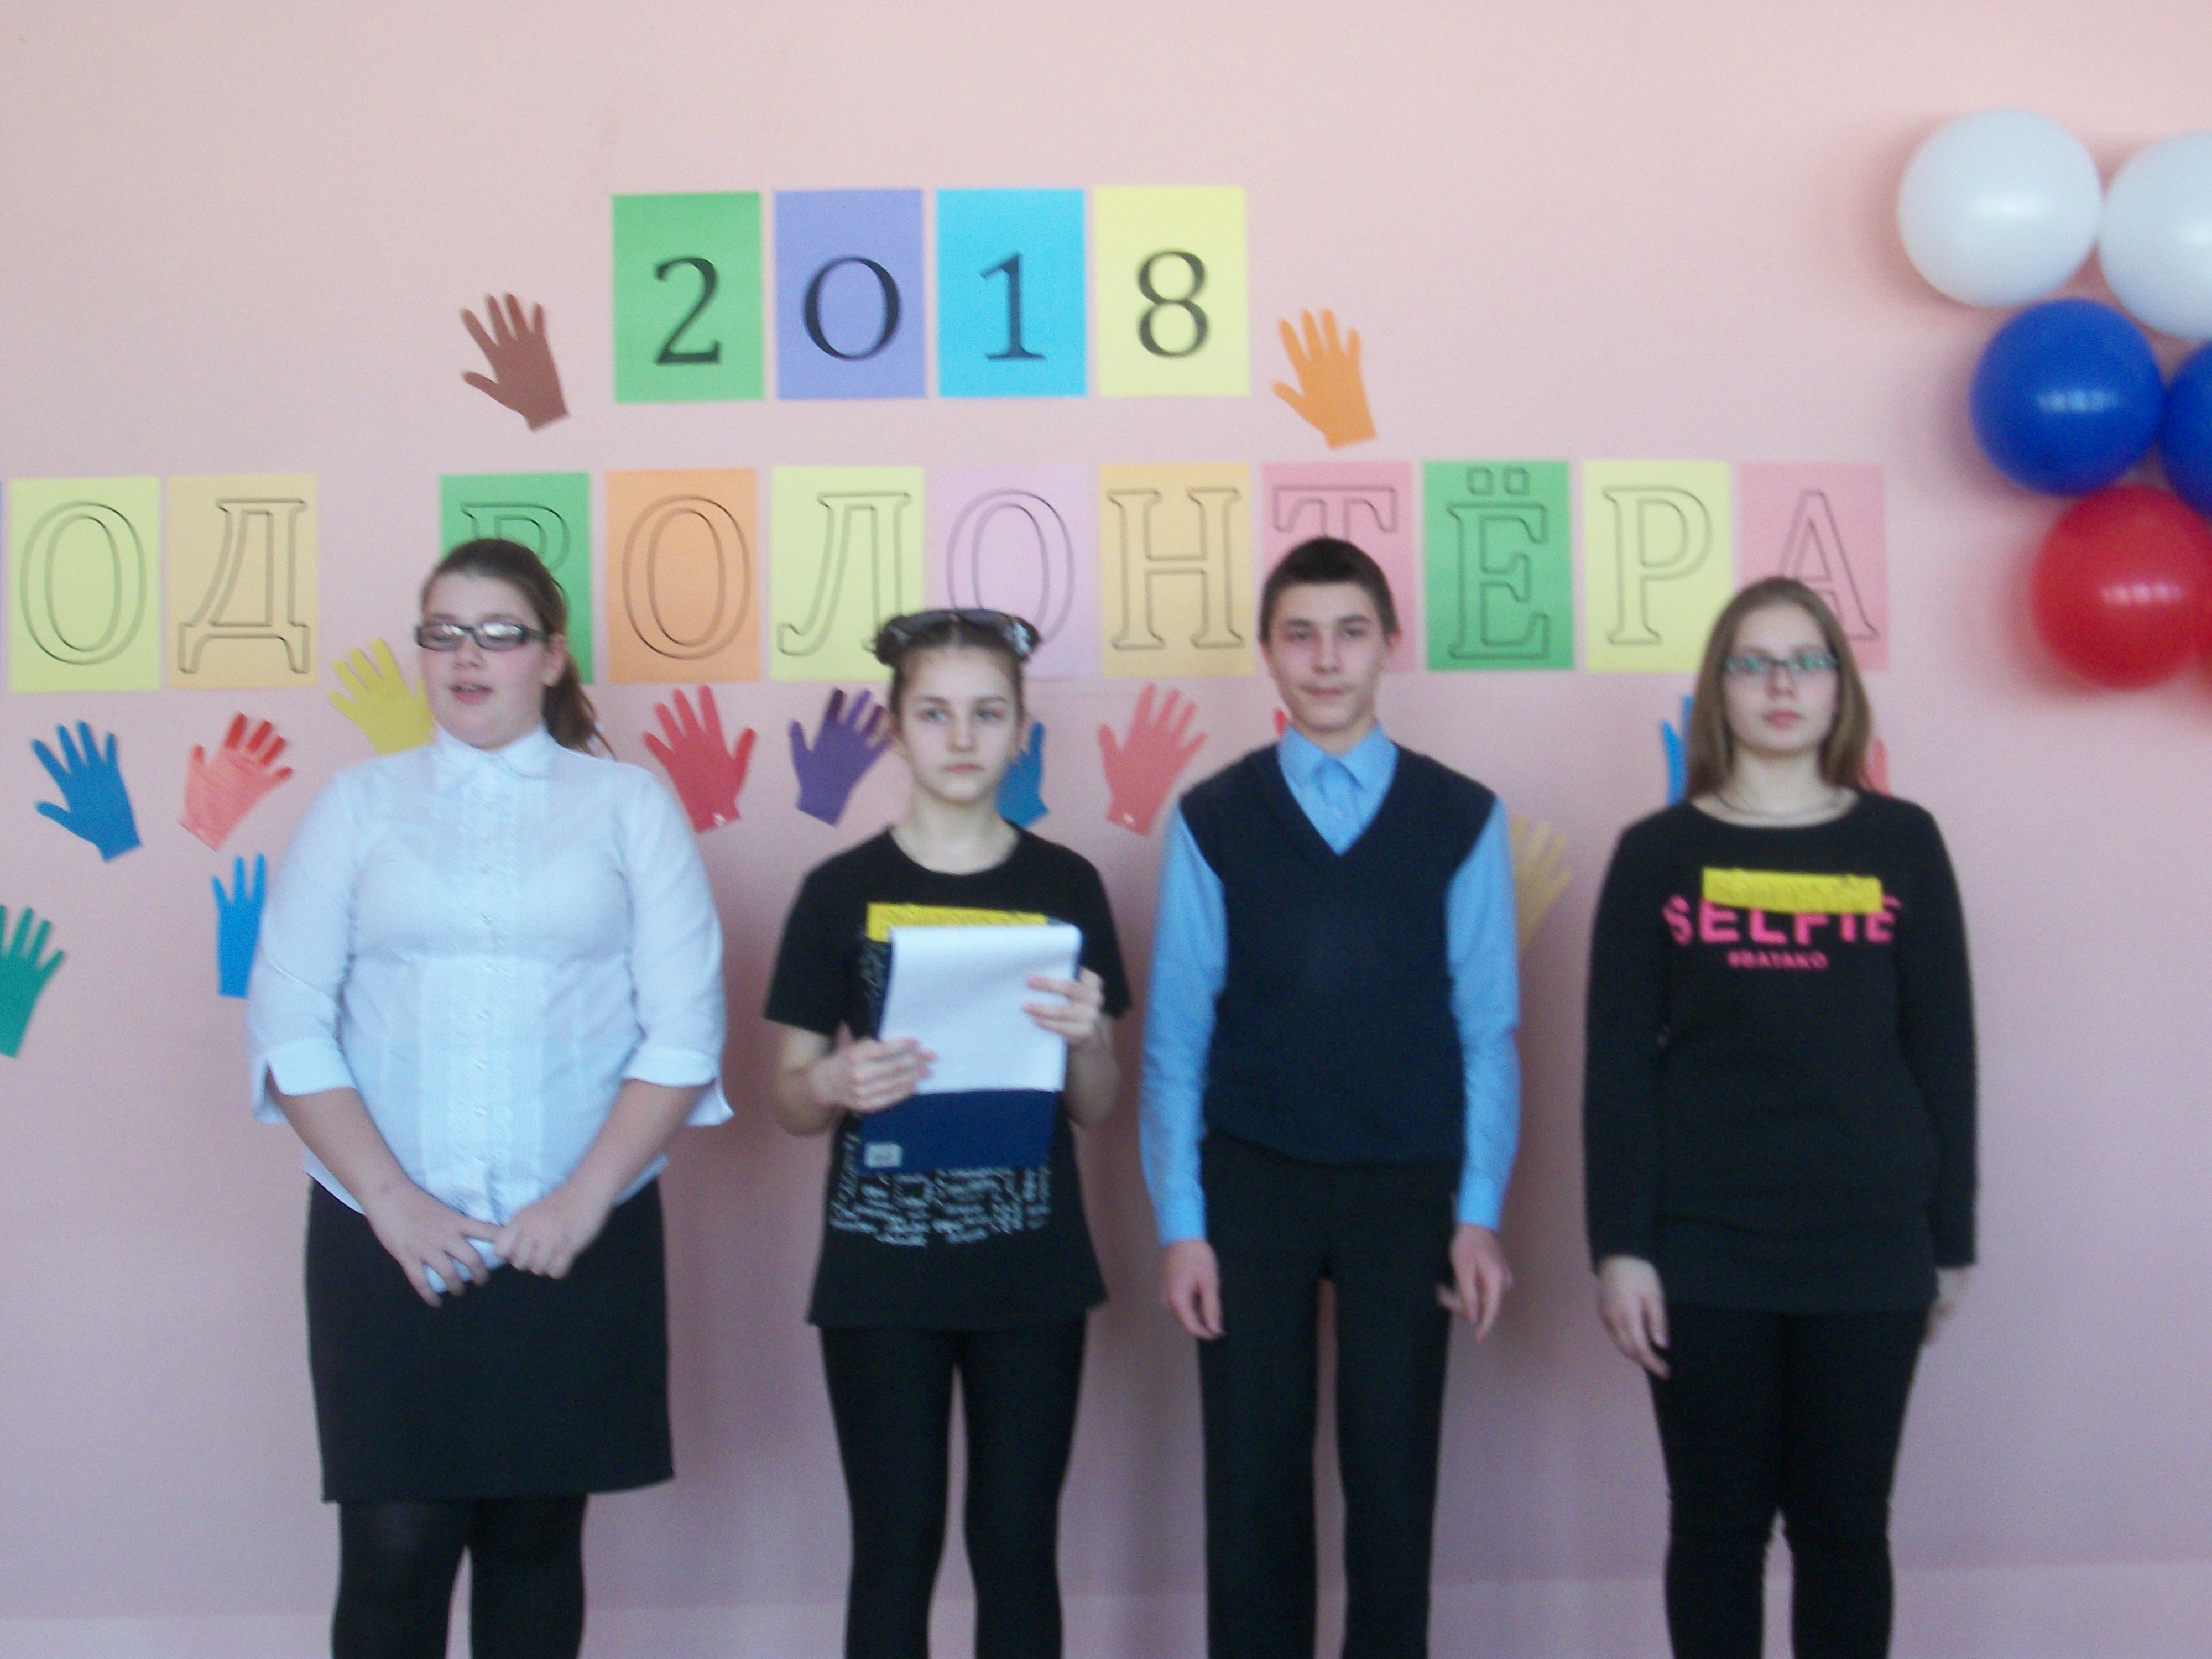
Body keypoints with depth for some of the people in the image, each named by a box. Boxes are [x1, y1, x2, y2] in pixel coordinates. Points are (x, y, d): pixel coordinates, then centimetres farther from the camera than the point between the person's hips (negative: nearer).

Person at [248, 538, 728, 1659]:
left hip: (576, 1241, 0)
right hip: (385, 1239, 0)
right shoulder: (358, 804, 9)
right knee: (395, 1547, -3)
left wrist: (584, 1198, -10)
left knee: (536, 1536, 8)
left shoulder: (629, 806, 6)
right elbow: (289, 1021, 1)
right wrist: (392, 1200, -10)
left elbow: (684, 1029, 0)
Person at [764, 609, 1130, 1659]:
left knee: (1017, 1543, 8)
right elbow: (790, 1104, 3)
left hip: (1030, 1266, 1)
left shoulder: (1066, 886, 3)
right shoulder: (842, 890, -1)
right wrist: (835, 1084, -19)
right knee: (896, 1546, 4)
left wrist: (1086, 1040, -15)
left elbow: (1096, 1109, 6)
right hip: (881, 1269, -1)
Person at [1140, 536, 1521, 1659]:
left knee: (1394, 1481, 9)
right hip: (1252, 1184, 0)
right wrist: (1181, 1223, -3)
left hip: (1408, 1188, 0)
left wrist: (1479, 1212, -3)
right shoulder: (1213, 819, 0)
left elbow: (1488, 1028, 1)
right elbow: (1177, 1032, 0)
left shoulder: (1460, 818, 1)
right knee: (1253, 1485, 8)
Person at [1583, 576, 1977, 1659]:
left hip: (1869, 1245, 1)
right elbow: (1616, 1065, 0)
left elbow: (1943, 1053, 7)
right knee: (1720, 1521, 7)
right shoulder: (1657, 853, 2)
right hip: (1704, 1248, -1)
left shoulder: (1903, 844, 5)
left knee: (1845, 1523, 8)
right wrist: (1619, 1247, -6)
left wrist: (1951, 1239, 7)